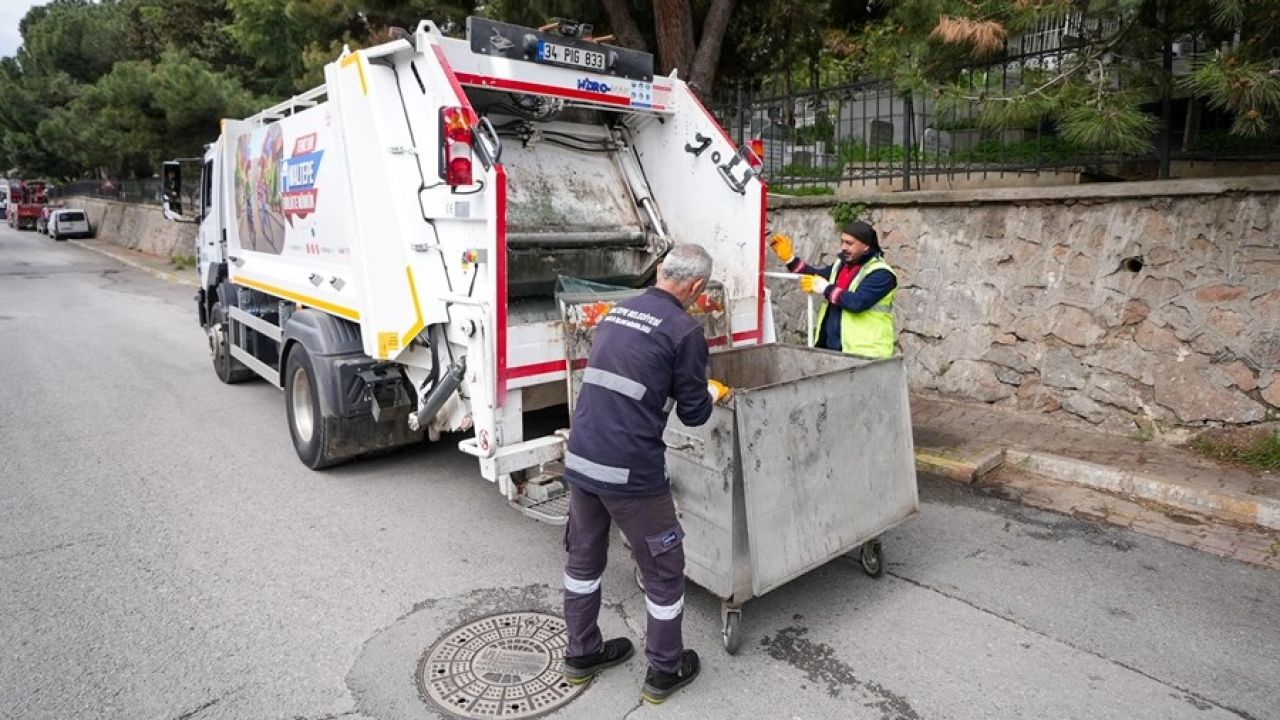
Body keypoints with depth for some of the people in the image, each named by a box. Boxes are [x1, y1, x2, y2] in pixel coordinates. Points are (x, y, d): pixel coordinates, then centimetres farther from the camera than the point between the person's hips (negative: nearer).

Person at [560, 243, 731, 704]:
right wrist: (713, 394, 18)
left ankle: (581, 654, 39)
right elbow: (693, 413, -4)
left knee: (583, 559, 22)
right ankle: (665, 671, 28)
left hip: (580, 458, 7)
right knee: (664, 570, 13)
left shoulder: (617, 311, 11)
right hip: (630, 472, -7)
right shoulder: (684, 329, -9)